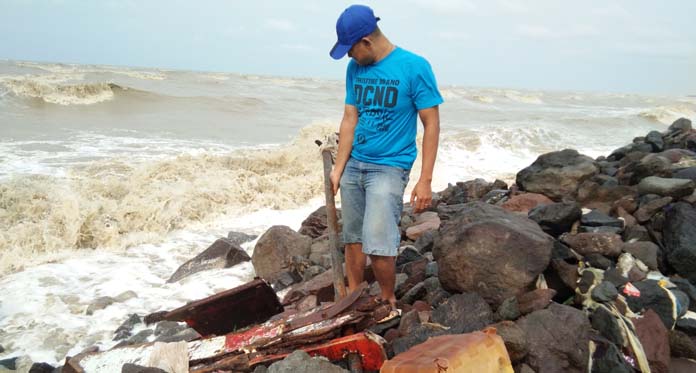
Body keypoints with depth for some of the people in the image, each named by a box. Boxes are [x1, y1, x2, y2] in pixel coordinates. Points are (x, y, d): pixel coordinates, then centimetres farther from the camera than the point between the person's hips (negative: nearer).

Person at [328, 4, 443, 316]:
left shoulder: (414, 67, -11)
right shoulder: (355, 69, 6)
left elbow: (431, 125, -9)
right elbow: (350, 120, 9)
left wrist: (425, 180, -13)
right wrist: (338, 169, 3)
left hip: (389, 168, -6)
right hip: (354, 165, 6)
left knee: (378, 244, -12)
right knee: (352, 237, 11)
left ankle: (388, 302, 12)